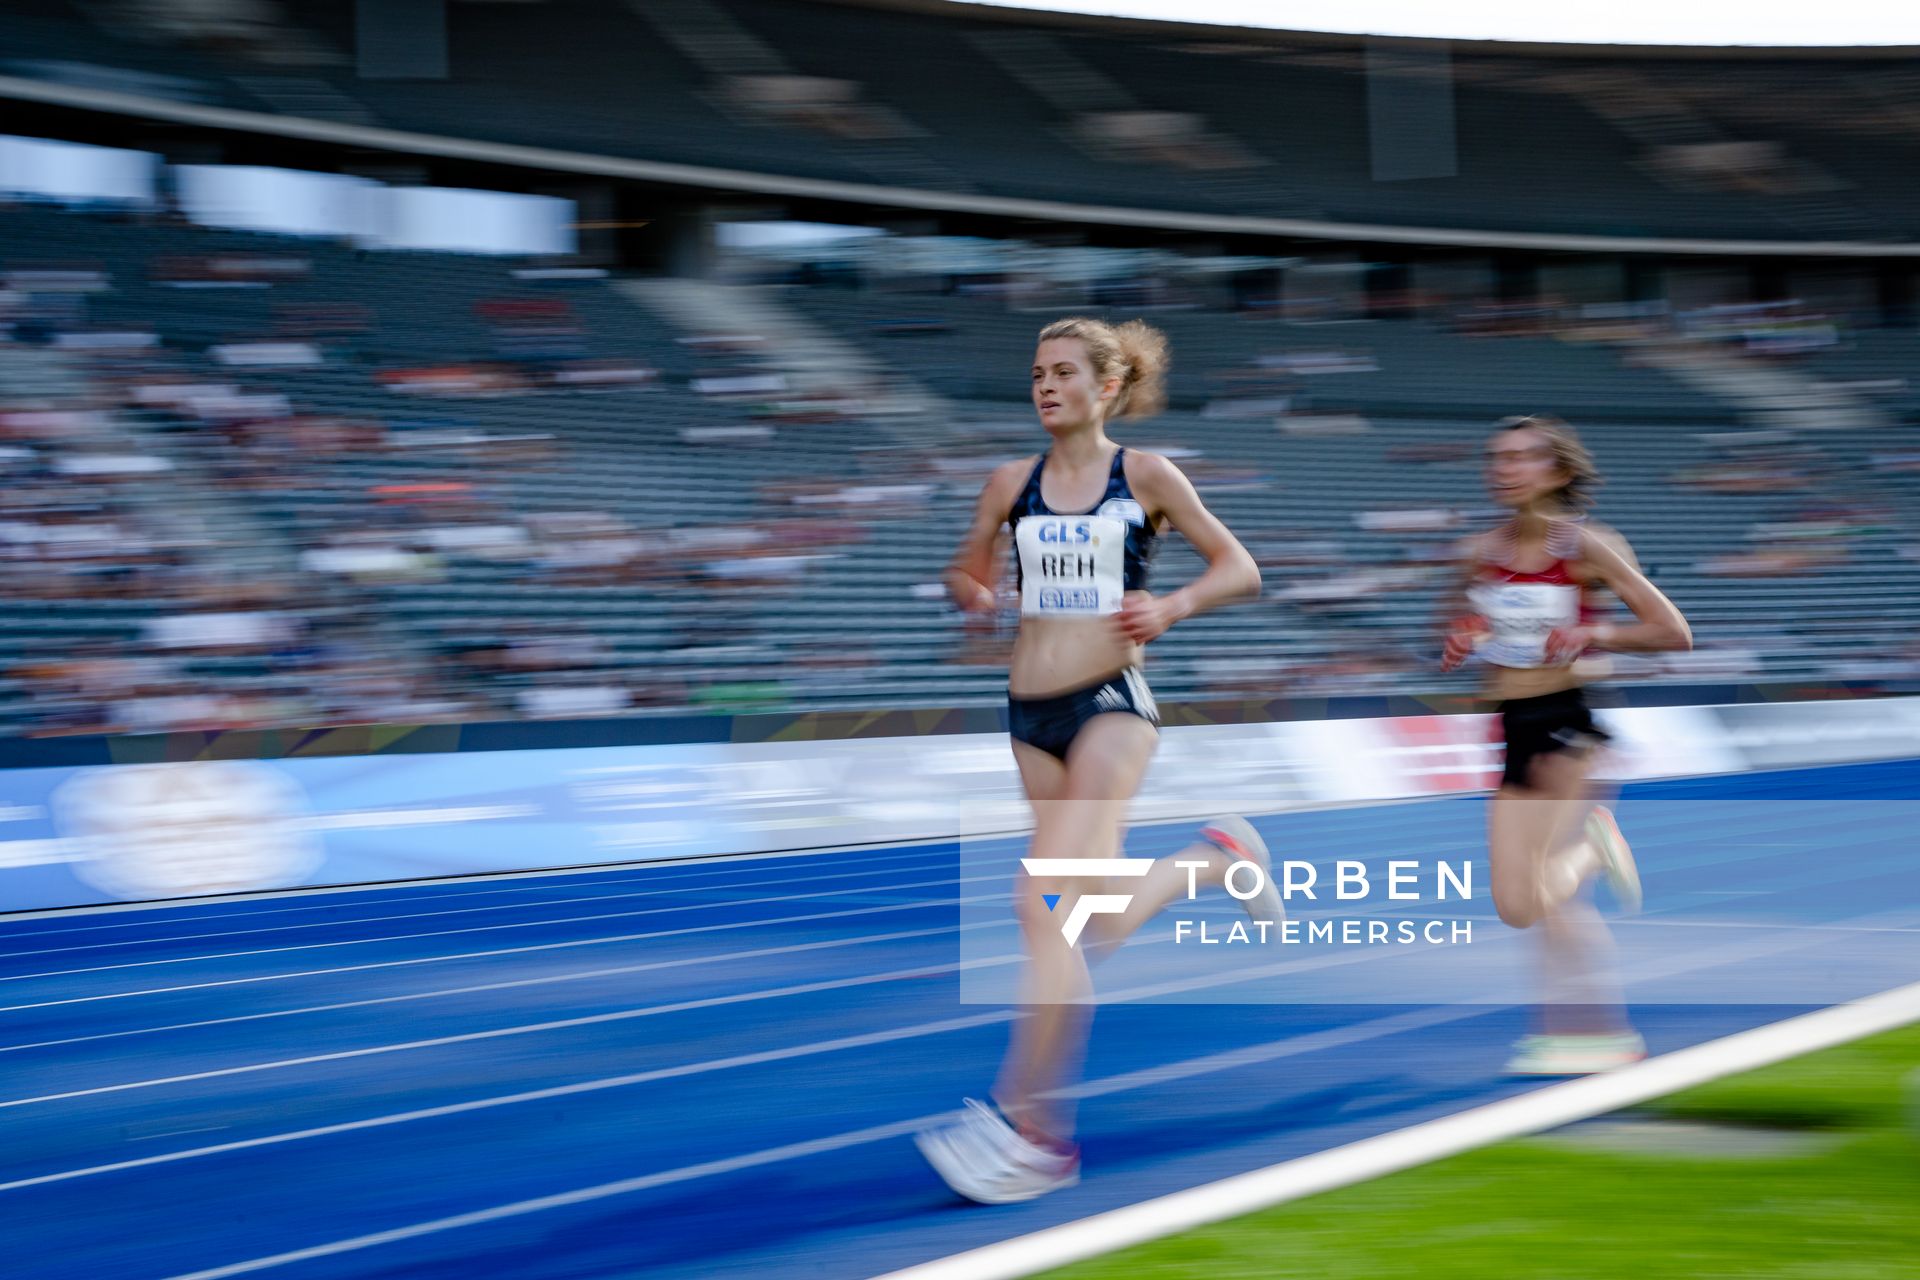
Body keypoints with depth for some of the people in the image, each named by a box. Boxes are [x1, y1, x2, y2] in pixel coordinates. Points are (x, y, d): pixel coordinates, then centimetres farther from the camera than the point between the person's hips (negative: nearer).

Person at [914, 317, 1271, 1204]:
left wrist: (1169, 608, -12)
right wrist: (970, 595, -5)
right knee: (1099, 926, 9)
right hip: (1032, 707, 5)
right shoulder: (1013, 483, 9)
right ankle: (1215, 856, 38)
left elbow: (1239, 569, 6)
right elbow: (966, 571, 19)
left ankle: (1022, 1120, -17)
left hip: (1111, 703, -5)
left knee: (1053, 904, -18)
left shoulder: (1145, 477, 0)